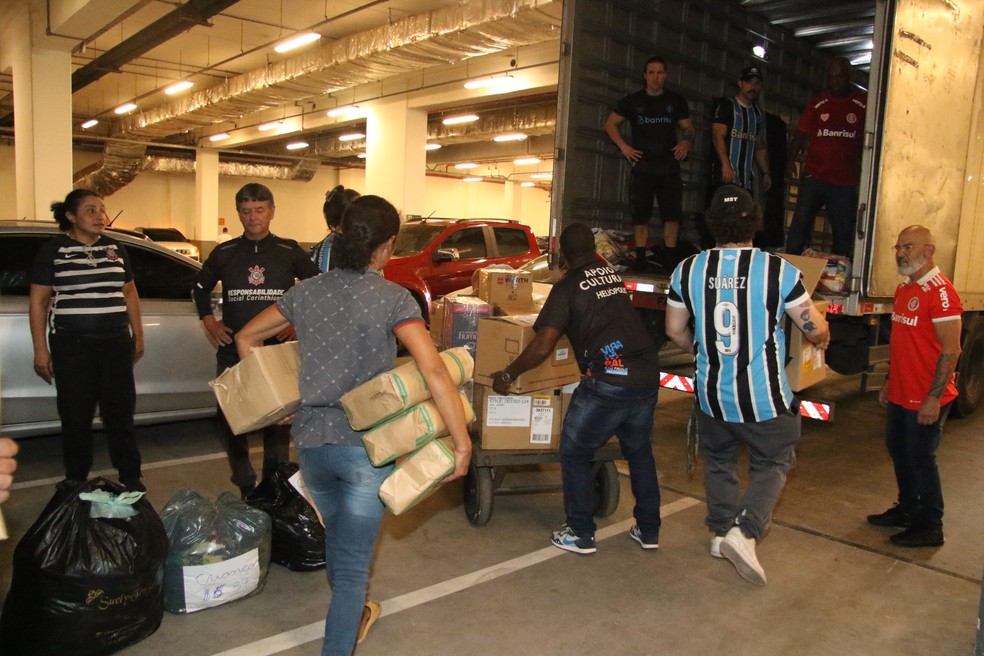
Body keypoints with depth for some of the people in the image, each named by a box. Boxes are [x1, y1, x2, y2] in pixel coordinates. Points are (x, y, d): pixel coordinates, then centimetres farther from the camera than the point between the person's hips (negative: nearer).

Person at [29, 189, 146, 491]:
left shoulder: (115, 249, 10)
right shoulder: (53, 250, -1)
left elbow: (129, 294, 18)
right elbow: (38, 302, -1)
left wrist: (138, 335, 15)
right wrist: (41, 350, -5)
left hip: (116, 344, 3)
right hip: (71, 346, -3)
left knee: (120, 412, 6)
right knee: (76, 416, 5)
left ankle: (130, 477, 16)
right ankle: (76, 482, 19)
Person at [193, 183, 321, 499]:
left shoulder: (289, 251, 3)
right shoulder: (224, 253, 8)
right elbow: (201, 288, 23)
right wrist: (209, 321, 9)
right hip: (233, 351, 2)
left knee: (278, 421, 6)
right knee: (229, 420, 4)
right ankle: (245, 487, 21)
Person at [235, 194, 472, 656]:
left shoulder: (305, 292, 3)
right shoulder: (393, 298, -13)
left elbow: (246, 337, 15)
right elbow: (434, 371, -22)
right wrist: (462, 442, -17)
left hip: (310, 441, 6)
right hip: (365, 445, -5)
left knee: (337, 538, 30)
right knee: (353, 562, 7)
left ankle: (349, 614, 53)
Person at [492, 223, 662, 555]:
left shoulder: (568, 287, -2)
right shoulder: (613, 276, 16)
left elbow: (542, 346, -9)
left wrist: (507, 375, 4)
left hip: (607, 379, -6)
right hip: (647, 375, 6)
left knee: (575, 454, 13)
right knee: (640, 451, 23)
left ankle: (581, 535, 19)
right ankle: (648, 531, 32)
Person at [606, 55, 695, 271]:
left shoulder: (676, 101, 11)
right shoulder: (633, 101, 7)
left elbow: (688, 128, 16)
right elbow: (610, 123, 11)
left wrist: (686, 142, -7)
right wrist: (623, 145, -3)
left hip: (669, 166, 1)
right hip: (642, 166, -1)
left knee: (672, 214, -4)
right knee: (640, 215, 0)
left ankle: (669, 259, 3)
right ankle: (640, 260, 6)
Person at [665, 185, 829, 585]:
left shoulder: (688, 270, -5)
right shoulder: (778, 270, -14)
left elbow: (674, 330, 5)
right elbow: (815, 329, -5)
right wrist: (821, 338, 19)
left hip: (711, 395, 3)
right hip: (765, 398, -3)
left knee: (719, 462, 24)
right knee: (773, 463, 18)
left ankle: (721, 530, 33)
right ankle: (746, 530, 2)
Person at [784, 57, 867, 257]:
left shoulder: (863, 104, 5)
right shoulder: (817, 102, 8)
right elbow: (801, 133, 4)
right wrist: (791, 160, -10)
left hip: (845, 181, 0)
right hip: (814, 176, 0)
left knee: (843, 231, 5)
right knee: (800, 222, -10)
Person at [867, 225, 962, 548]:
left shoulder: (940, 292, -18)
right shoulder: (903, 289, 11)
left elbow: (951, 350, -20)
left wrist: (933, 398, -22)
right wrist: (890, 383, 19)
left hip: (926, 399, -9)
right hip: (901, 395, 9)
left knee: (920, 459, 2)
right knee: (898, 450, 19)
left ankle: (930, 527, 18)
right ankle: (907, 509, 36)